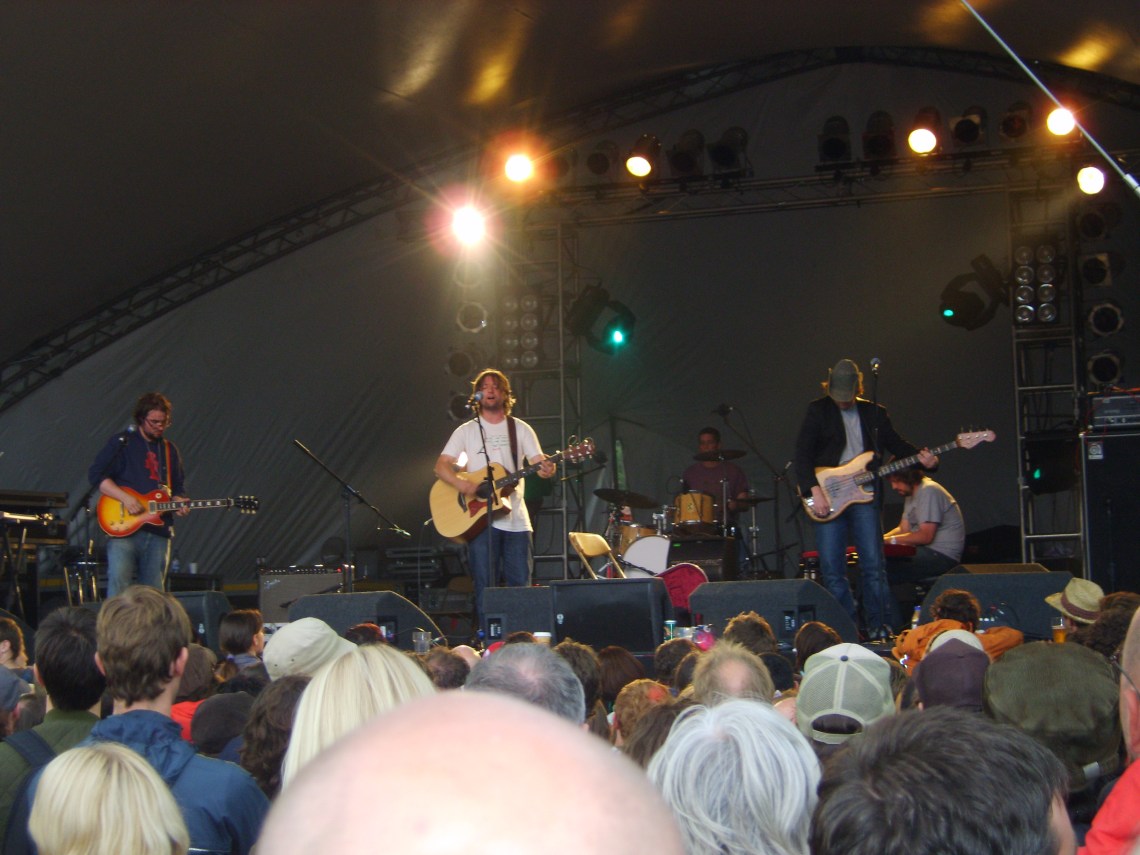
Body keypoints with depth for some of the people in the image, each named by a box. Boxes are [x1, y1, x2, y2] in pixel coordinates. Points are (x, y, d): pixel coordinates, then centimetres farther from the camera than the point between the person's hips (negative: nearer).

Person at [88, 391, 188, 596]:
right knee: (118, 585, -17)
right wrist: (125, 497, -15)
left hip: (158, 532, 5)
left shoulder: (170, 450, 18)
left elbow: (178, 487, 24)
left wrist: (178, 503, 1)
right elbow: (96, 474, -3)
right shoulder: (122, 443, 2)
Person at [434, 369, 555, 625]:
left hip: (515, 519, 1)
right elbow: (441, 466, 2)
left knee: (520, 586, -1)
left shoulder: (520, 429, 11)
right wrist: (461, 483, -18)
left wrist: (547, 469, -22)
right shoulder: (466, 431, 8)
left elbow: (539, 462, 3)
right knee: (485, 588, -4)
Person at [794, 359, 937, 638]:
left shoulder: (874, 413, 12)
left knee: (873, 567, -4)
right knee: (832, 570, -3)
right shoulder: (818, 411, 4)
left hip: (864, 495, 1)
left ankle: (880, 630, 3)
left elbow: (897, 445, 15)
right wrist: (814, 490, -14)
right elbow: (803, 454, -3)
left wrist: (923, 458, -5)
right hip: (827, 497, -1)